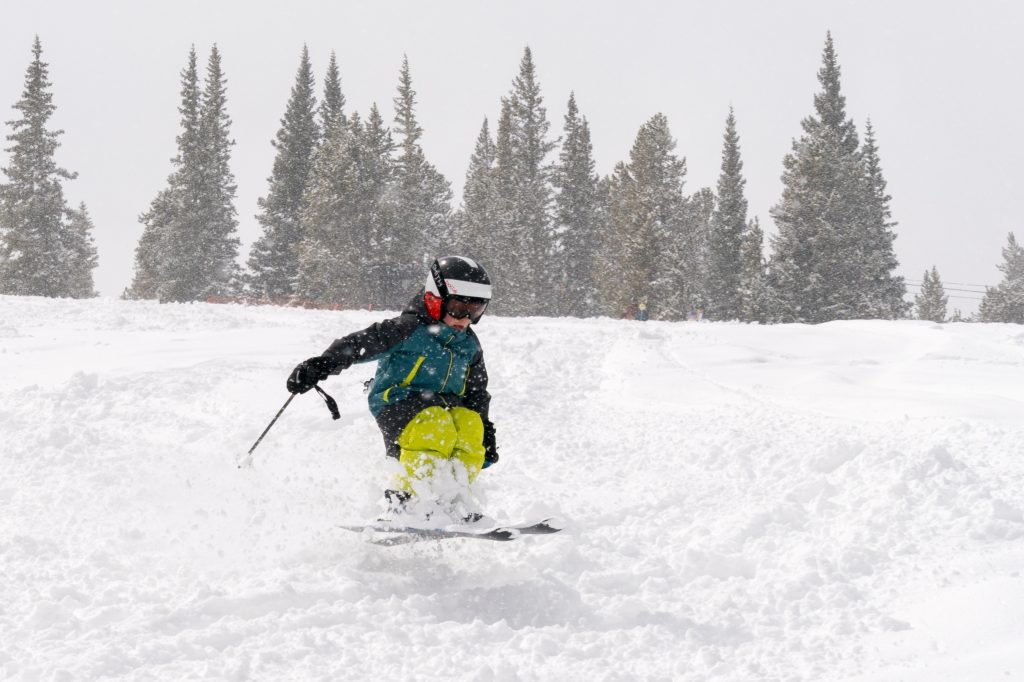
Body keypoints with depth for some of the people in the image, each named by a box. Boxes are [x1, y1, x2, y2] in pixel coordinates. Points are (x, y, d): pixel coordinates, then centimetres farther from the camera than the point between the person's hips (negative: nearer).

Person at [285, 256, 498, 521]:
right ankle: (407, 498, -29)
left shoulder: (470, 346, 14)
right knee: (435, 426, -36)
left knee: (470, 424, -27)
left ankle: (450, 494, -18)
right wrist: (321, 365, -29)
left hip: (448, 403, 6)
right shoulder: (409, 330, -8)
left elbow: (477, 391, 26)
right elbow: (359, 344, -16)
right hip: (397, 401, -6)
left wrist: (485, 429, 17)